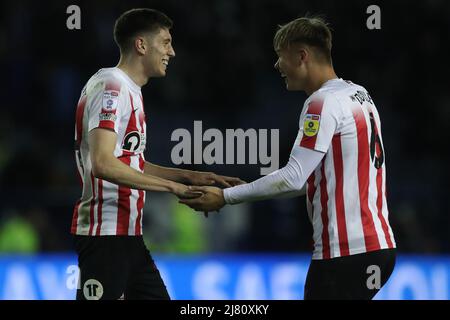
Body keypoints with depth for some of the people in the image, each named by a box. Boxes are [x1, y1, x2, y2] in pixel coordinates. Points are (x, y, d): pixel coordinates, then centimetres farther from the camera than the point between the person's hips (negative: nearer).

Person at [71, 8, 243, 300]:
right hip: (106, 233, -10)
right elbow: (103, 164, -24)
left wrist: (191, 177, 14)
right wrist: (171, 186, -20)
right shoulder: (112, 85, -13)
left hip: (128, 235, 10)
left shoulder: (128, 90, 18)